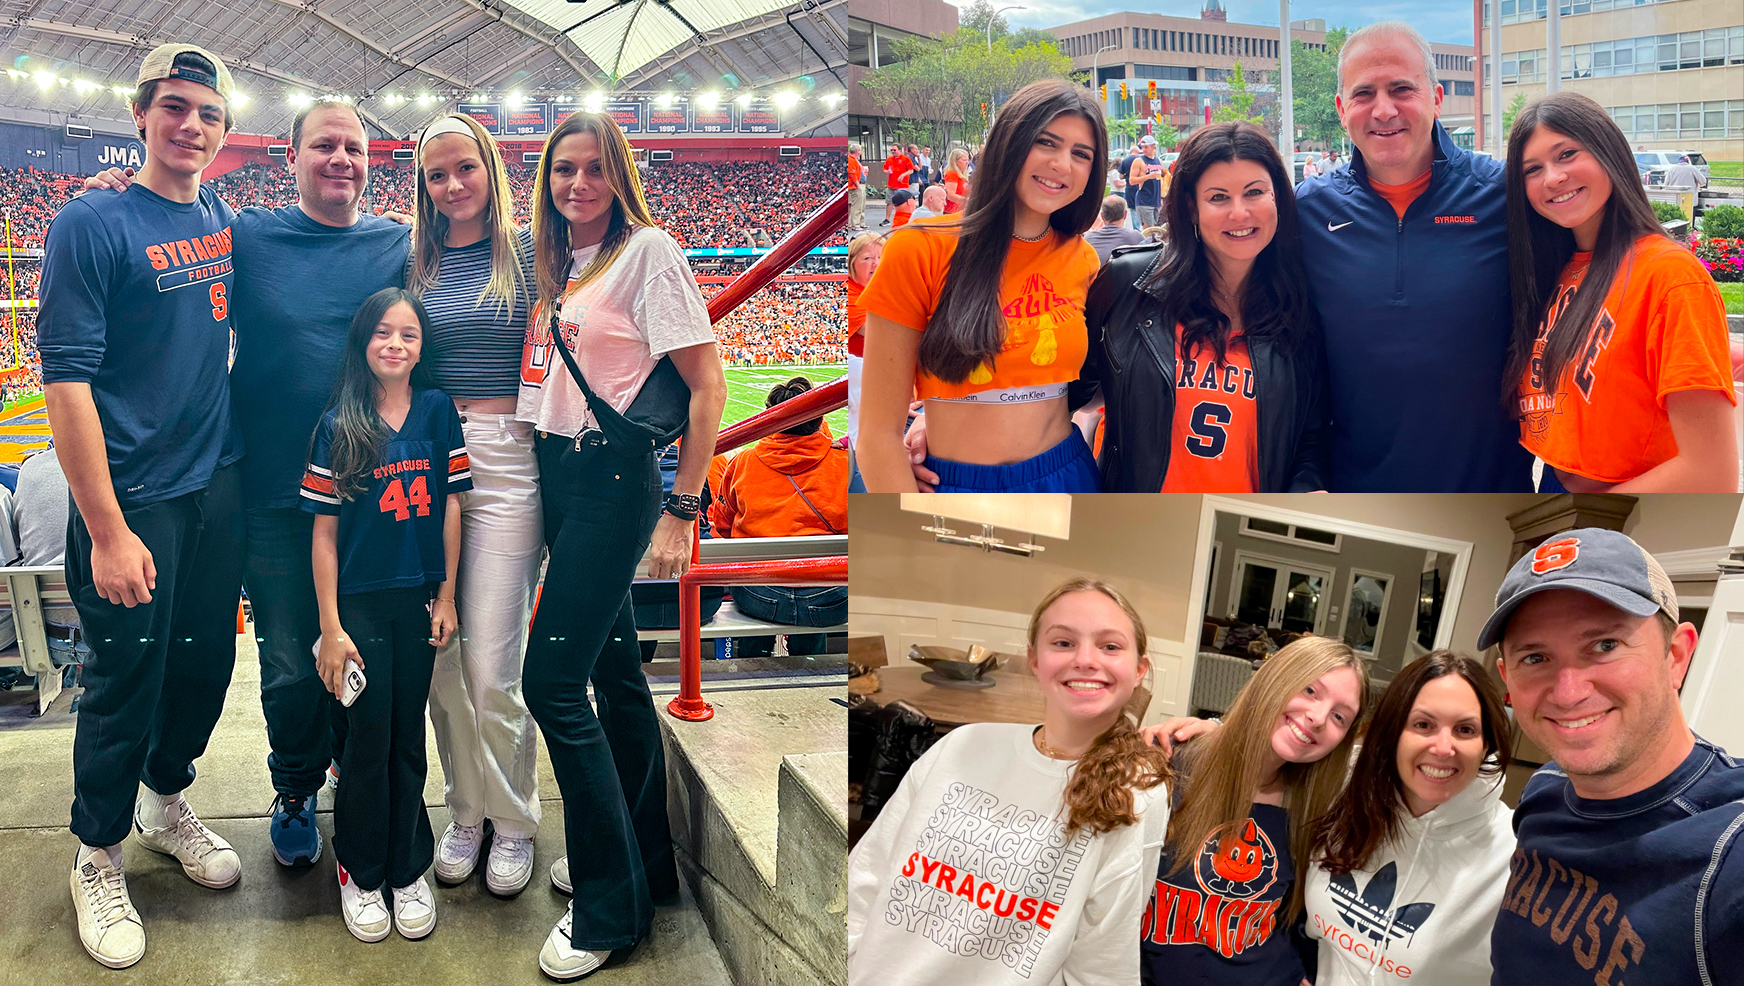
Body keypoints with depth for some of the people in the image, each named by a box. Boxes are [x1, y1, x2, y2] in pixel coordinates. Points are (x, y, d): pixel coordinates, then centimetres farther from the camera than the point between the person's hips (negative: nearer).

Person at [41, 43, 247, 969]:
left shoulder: (225, 221, 7)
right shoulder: (90, 225, -13)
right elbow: (66, 381, -17)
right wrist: (107, 532, -21)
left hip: (217, 485, 6)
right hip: (132, 499, -6)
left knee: (205, 659, 16)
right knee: (127, 676, 4)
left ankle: (166, 798, 41)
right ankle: (99, 854, 26)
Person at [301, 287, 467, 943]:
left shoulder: (438, 412, 1)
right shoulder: (337, 427, -4)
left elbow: (450, 508, 5)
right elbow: (324, 532, -3)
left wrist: (447, 596, 2)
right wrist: (330, 627, -7)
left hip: (420, 599, 2)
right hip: (361, 601, -2)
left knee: (409, 738, 9)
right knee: (368, 739, 2)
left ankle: (409, 869, 23)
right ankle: (360, 872, 20)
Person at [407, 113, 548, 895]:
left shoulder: (530, 250, 1)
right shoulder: (413, 260, 11)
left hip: (505, 460, -4)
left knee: (492, 669, -4)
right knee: (438, 656, 6)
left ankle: (513, 822, 18)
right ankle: (466, 812, 26)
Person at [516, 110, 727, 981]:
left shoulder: (649, 251, -10)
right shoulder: (555, 261, 13)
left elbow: (706, 384, -13)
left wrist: (681, 511, -15)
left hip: (613, 478, -8)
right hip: (557, 472, 8)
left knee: (552, 681, -10)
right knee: (614, 671, 15)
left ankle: (612, 908, 2)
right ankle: (648, 861, 29)